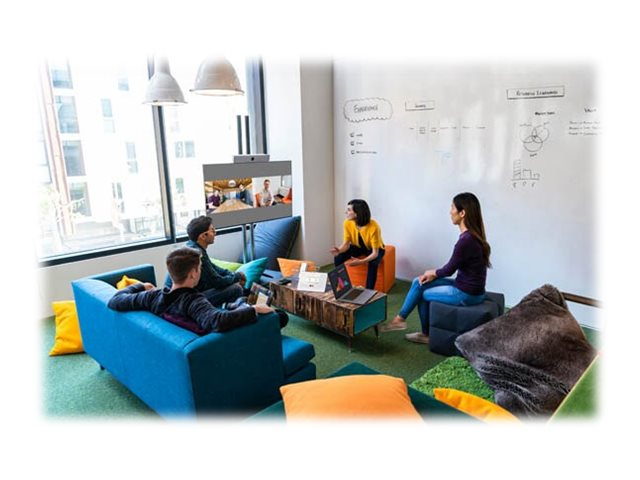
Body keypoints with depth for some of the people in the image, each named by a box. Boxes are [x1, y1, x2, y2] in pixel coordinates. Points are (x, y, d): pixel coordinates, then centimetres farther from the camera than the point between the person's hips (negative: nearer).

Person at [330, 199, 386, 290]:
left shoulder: (373, 226, -36)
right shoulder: (348, 223, -23)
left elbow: (375, 253, -34)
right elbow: (346, 244, -16)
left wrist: (361, 261, -51)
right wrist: (339, 250, -40)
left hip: (375, 249, -4)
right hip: (358, 247, 4)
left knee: (373, 263, -37)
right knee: (338, 257, -21)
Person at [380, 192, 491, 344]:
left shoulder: (466, 240, -26)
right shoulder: (471, 235, 4)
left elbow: (449, 270, -15)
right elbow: (453, 267, 13)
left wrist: (432, 272, 4)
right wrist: (434, 274, 4)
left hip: (467, 294, -8)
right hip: (465, 287, 8)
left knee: (423, 293, 8)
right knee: (418, 282, 6)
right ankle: (400, 318, 14)